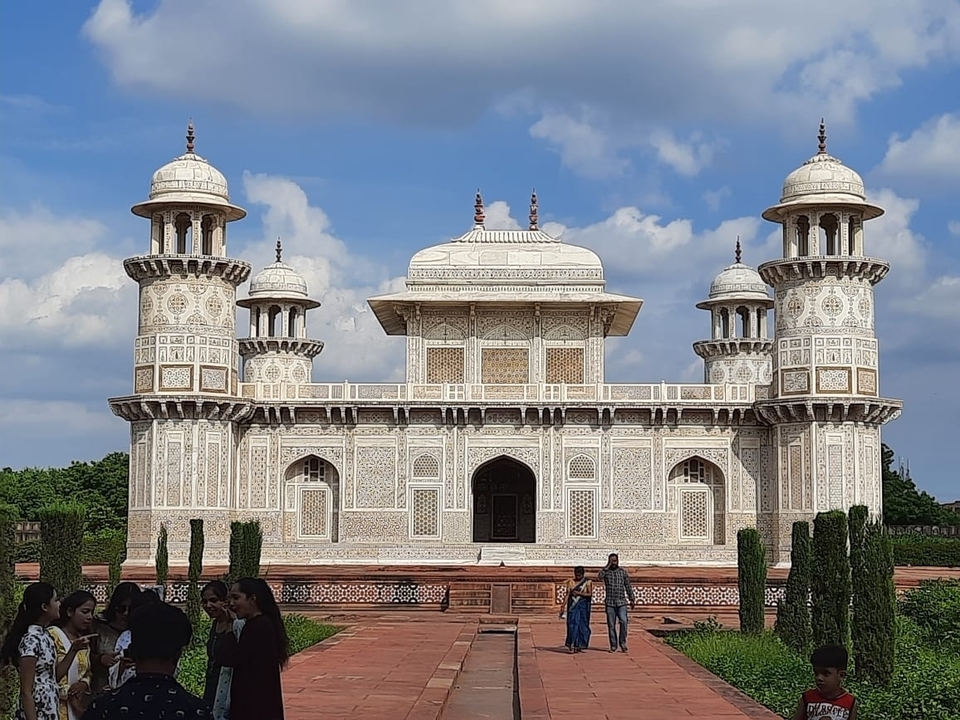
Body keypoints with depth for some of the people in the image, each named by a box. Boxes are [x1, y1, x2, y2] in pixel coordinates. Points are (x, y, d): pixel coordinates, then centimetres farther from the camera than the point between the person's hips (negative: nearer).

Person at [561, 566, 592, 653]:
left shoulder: (587, 582, 3)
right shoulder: (571, 582, 7)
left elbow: (590, 594, -6)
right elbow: (567, 595, 6)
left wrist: (579, 593, -17)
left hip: (583, 607, 0)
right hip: (573, 606, 0)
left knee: (582, 625, 0)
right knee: (572, 624, -10)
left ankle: (579, 645, 8)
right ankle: (571, 645, -13)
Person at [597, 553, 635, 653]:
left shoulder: (623, 572, 8)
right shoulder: (606, 572, 3)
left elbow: (628, 586, 12)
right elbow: (600, 576, -20)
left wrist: (632, 599, 10)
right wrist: (608, 566, -15)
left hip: (621, 603, 0)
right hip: (610, 603, 0)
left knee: (624, 621, -17)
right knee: (611, 625, 1)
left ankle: (622, 642, -1)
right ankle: (613, 645, 10)